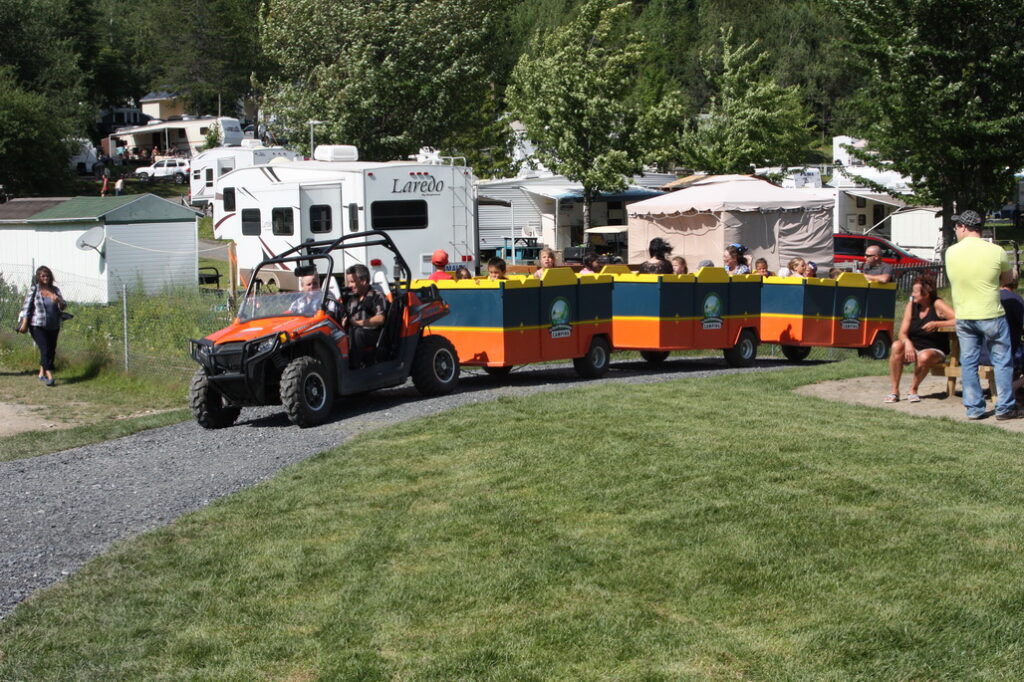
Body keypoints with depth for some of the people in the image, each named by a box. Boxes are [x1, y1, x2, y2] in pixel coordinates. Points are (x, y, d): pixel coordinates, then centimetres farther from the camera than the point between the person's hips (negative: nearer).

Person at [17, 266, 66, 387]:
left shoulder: (55, 290, 9)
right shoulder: (34, 290, -1)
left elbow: (63, 306, 6)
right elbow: (27, 307, -3)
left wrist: (58, 300, -15)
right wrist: (24, 323, -9)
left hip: (53, 326, 5)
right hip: (37, 326, -5)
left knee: (51, 351, 9)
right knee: (45, 350, -15)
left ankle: (42, 374, 25)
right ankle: (50, 377, -19)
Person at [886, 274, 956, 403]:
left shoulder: (937, 305, -11)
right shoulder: (911, 305, 0)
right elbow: (902, 333, -4)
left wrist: (936, 324, -27)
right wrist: (907, 343, -26)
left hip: (934, 350, -3)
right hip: (913, 349, 4)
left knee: (925, 357, -38)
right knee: (897, 346, -28)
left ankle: (913, 390, -11)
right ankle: (895, 391, -21)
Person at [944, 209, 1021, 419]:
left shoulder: (950, 252, -3)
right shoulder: (996, 252, -9)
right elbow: (1008, 278, 6)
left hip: (963, 317, 3)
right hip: (991, 315, -3)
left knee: (968, 363, 10)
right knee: (1002, 361, 8)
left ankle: (974, 408, 12)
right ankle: (1005, 407, 9)